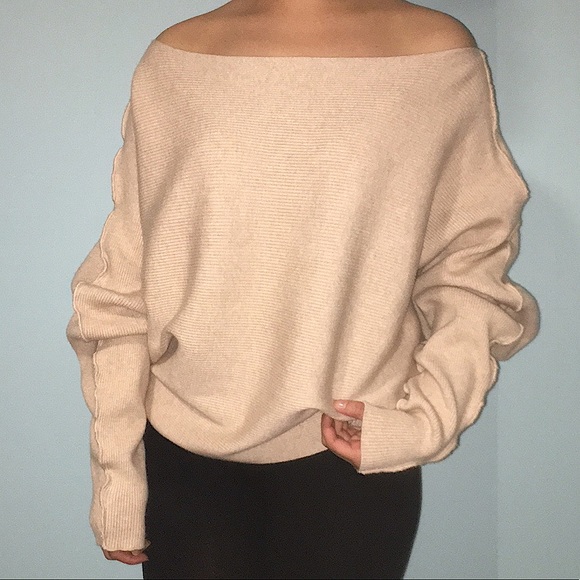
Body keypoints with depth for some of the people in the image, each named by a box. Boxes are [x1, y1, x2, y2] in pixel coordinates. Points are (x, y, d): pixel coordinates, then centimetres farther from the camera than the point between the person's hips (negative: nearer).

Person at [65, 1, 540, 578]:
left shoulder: (441, 56, -6)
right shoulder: (174, 60, -3)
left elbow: (467, 266, 1)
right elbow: (121, 284, 0)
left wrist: (428, 417, -14)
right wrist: (115, 472, 0)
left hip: (353, 459, 0)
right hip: (184, 454, 1)